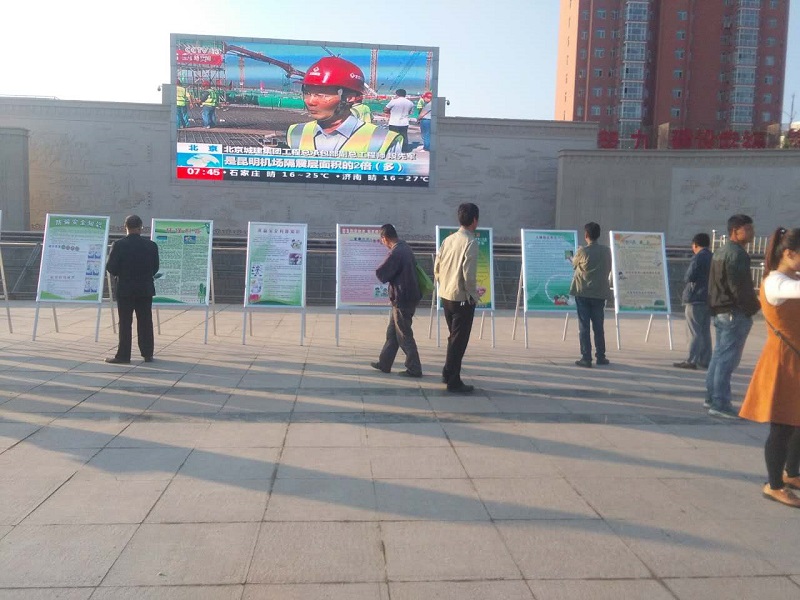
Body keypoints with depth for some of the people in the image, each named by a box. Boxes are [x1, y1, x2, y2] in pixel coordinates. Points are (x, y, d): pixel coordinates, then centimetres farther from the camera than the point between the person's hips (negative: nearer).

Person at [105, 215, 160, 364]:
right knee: (145, 323, 9)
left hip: (125, 290, -2)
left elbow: (111, 268, -10)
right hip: (145, 290, 2)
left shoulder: (119, 245, -11)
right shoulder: (151, 245, -4)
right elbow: (155, 268, 1)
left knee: (125, 323, 4)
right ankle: (147, 354, 13)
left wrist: (121, 274, 10)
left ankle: (123, 355, 7)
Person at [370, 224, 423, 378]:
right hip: (410, 295, 9)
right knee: (392, 332, 17)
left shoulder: (395, 253, -21)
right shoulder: (406, 248, 7)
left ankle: (414, 369, 8)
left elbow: (381, 274, -18)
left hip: (402, 299, -9)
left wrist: (379, 269, 4)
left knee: (404, 336, 1)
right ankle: (384, 363, 26)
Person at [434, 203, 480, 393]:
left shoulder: (448, 239, 6)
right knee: (459, 340, 2)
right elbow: (469, 274, -20)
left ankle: (448, 373, 32)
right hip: (462, 298, -7)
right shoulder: (471, 242, -15)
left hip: (446, 296, 7)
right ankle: (454, 382, 9)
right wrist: (474, 295, -7)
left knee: (454, 337, 22)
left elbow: (437, 267, 9)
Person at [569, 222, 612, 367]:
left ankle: (586, 358, 0)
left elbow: (574, 264, 8)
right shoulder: (606, 251, 0)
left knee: (583, 326, 1)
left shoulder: (582, 251, -10)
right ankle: (600, 357, 16)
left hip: (583, 293, -3)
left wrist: (570, 258, 29)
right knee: (598, 326, 11)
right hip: (600, 293, 3)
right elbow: (609, 269, 10)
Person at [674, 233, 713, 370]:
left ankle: (691, 361, -6)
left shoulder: (698, 258, -13)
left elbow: (689, 277, -17)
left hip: (695, 299, -8)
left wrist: (686, 278, 3)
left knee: (694, 331, -6)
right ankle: (705, 360, 15)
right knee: (705, 331, 12)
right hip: (709, 299, 8)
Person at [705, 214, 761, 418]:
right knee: (728, 358, -7)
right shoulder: (737, 254, -16)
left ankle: (712, 397, 23)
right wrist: (754, 306, -8)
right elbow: (740, 287, -21)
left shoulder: (720, 252, 17)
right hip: (735, 313, -10)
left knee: (719, 355, 16)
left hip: (720, 311, 10)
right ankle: (720, 403, -5)